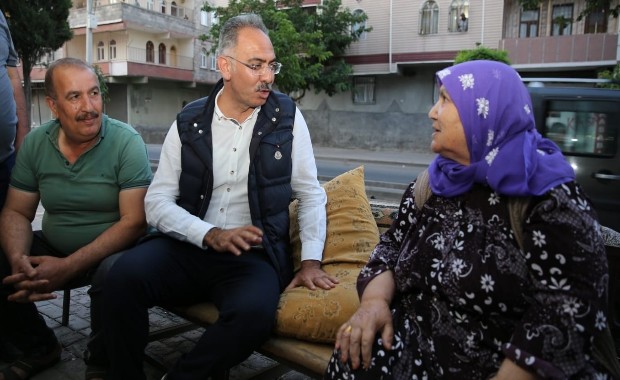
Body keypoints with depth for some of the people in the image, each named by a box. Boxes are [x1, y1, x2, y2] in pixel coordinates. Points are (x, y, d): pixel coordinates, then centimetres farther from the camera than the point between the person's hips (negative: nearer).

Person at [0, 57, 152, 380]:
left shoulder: (126, 143, -16)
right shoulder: (34, 144, -1)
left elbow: (134, 221, -20)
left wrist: (67, 267, -26)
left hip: (110, 253, -5)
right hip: (52, 248, 6)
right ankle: (40, 348, 16)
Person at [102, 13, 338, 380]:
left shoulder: (287, 116, 2)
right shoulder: (188, 123, 4)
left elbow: (311, 193, 5)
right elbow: (158, 202, -2)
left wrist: (311, 260, -6)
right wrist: (210, 235, -17)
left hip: (255, 256, -1)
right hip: (188, 247, 2)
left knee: (254, 312, -33)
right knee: (124, 275, -27)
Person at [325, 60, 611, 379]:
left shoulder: (550, 198, -12)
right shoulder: (433, 184, 6)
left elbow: (569, 310, -17)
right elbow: (392, 247, 8)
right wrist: (375, 301, -11)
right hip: (422, 348, 4)